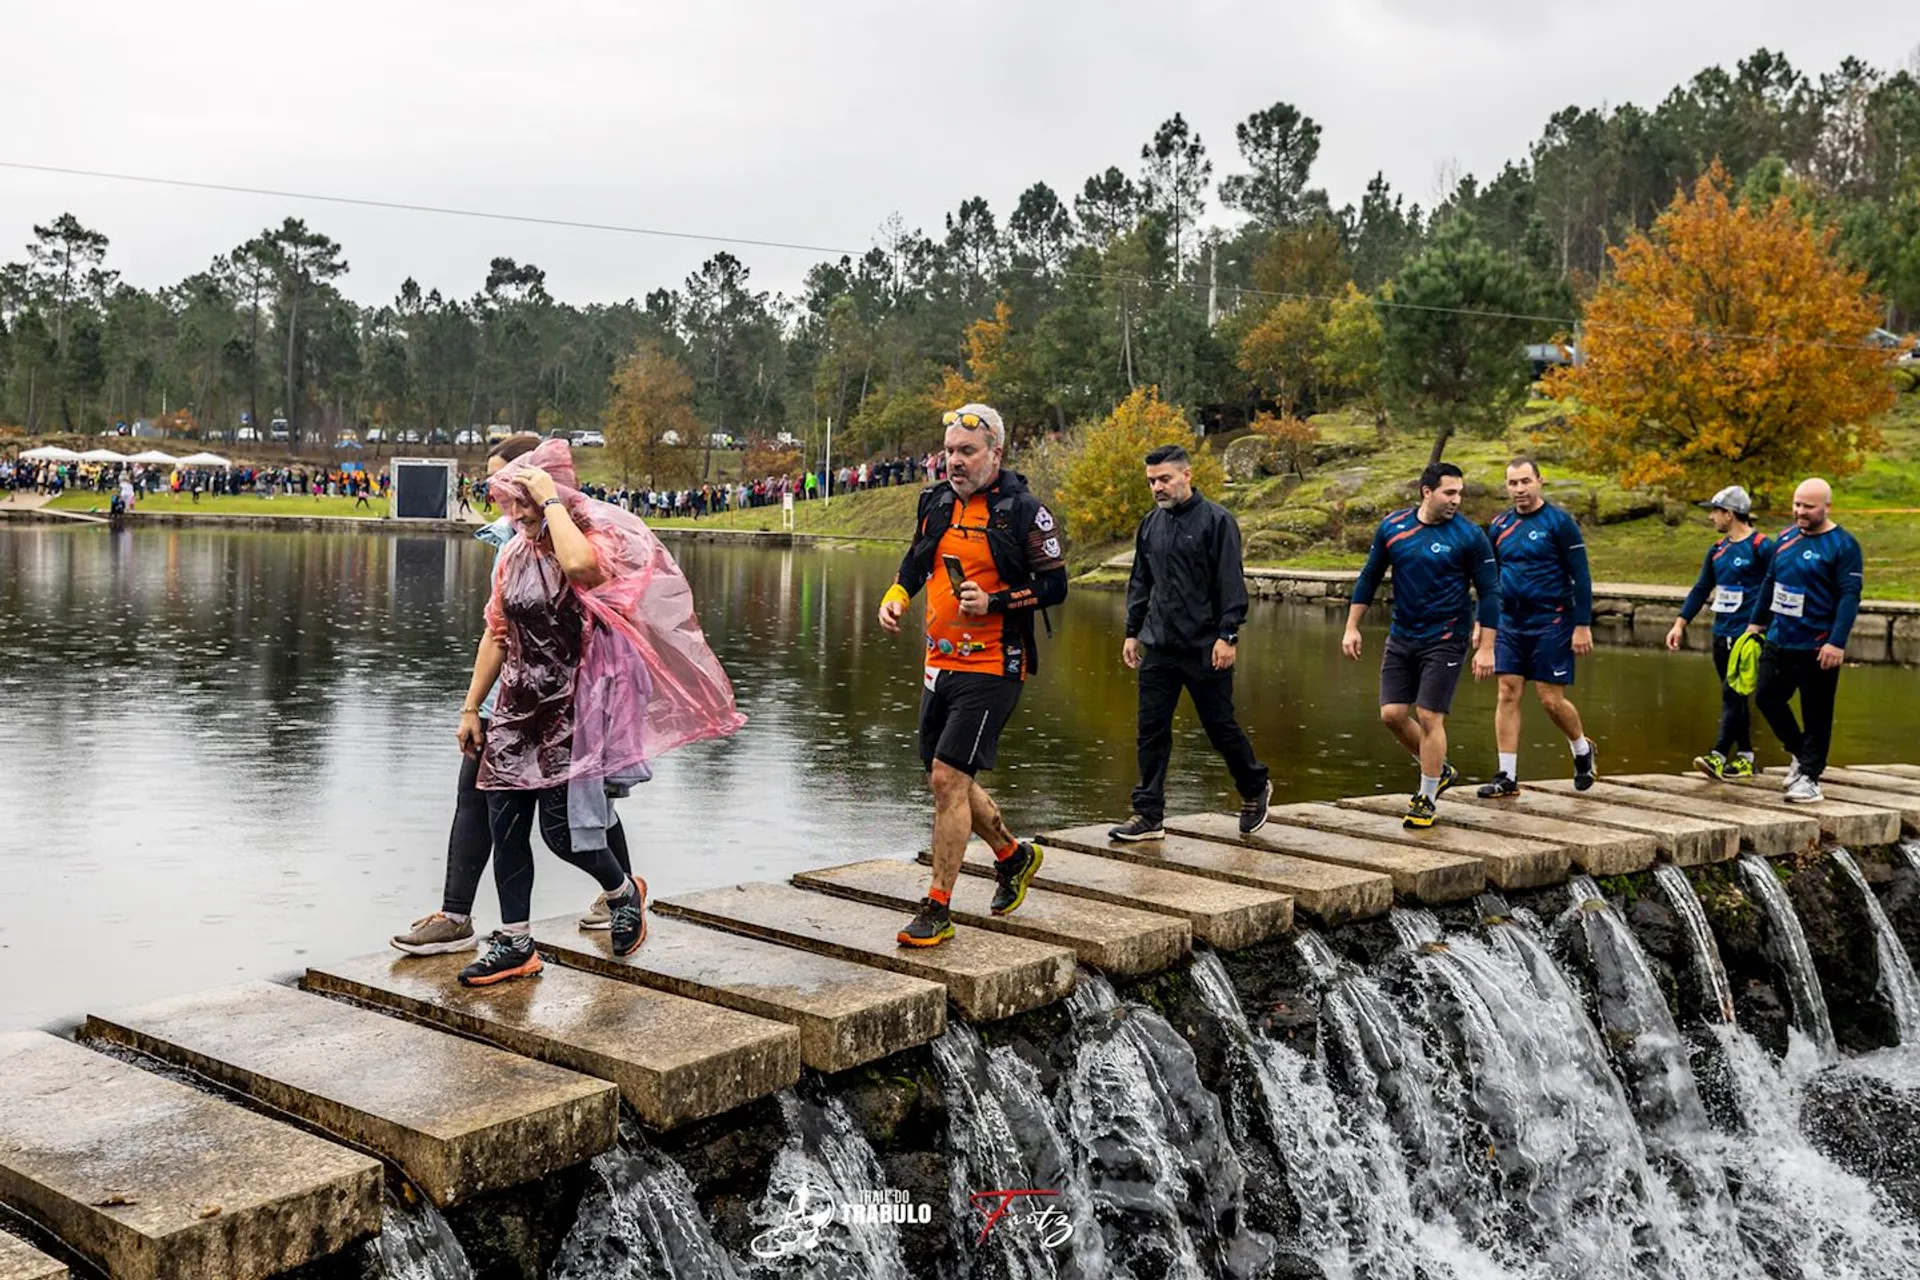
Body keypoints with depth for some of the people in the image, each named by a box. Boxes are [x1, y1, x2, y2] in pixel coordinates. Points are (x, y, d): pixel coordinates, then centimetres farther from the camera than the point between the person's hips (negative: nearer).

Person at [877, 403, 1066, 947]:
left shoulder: (1024, 511, -8)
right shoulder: (935, 502, 9)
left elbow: (1054, 585, -7)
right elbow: (915, 560, 24)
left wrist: (994, 602, -18)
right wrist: (894, 596, 5)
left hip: (992, 666, -7)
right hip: (940, 662, 7)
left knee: (948, 778, -13)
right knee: (948, 780, 14)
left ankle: (937, 910, -3)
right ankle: (1014, 855, 40)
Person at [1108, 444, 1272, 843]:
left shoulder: (1216, 520, -7)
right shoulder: (1150, 524, 11)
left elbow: (1231, 584, -10)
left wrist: (1228, 635, -16)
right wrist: (1132, 632, 14)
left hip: (1205, 649, -5)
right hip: (1158, 647, 5)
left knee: (1221, 726, 6)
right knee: (1151, 732, 2)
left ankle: (1255, 788, 30)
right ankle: (1148, 815, 7)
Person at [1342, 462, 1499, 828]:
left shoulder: (1469, 536, -9)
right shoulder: (1392, 527, 0)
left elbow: (1489, 593, -6)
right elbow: (1369, 578, 10)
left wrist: (1486, 648, -10)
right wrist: (1352, 627, 7)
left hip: (1444, 641, -4)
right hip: (1401, 637, 4)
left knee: (1429, 717, -6)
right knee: (1392, 713, 2)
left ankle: (1426, 799, 10)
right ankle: (1440, 770, 26)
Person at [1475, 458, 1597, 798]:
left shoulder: (1560, 522, -8)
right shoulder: (1499, 525, 7)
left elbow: (1581, 577, -8)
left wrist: (1583, 626, -13)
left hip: (1551, 624, -5)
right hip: (1510, 623, 5)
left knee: (1551, 700, -1)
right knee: (1508, 695, -1)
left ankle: (1582, 750, 28)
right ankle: (1507, 777, 2)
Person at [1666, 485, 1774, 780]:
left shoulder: (1761, 547, -8)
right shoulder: (1718, 550, 13)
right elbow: (1701, 590, 16)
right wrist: (1680, 624, 9)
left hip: (1747, 634, -7)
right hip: (1722, 633, 7)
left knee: (1732, 693, -11)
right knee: (1734, 697, 10)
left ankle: (1719, 756, -15)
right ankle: (1744, 757, 16)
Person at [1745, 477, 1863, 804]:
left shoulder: (1843, 545, -11)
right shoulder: (1786, 538, 9)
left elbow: (1850, 596, -16)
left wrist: (1837, 643, -23)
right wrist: (1757, 622, 21)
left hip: (1817, 649, -7)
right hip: (1779, 642, 7)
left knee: (1816, 715, 0)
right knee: (1766, 698, 11)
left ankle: (1809, 775, 11)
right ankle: (1799, 753, 30)